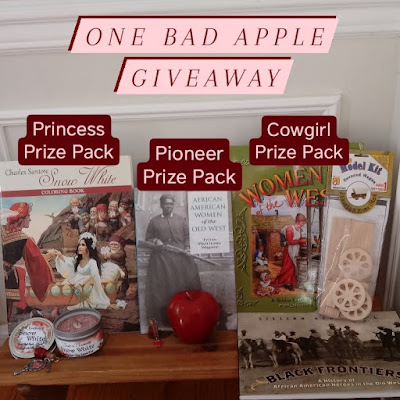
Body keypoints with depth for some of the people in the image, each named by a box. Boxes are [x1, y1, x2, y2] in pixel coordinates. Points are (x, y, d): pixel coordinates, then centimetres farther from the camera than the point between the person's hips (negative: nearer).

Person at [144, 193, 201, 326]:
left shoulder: (181, 220, 12)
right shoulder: (154, 221, 9)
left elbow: (187, 236, 9)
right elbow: (147, 239, 10)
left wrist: (187, 248, -8)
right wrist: (155, 241, -10)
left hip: (180, 257, 1)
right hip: (161, 258, -1)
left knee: (183, 286, 1)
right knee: (163, 288, -1)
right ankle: (165, 317, 7)